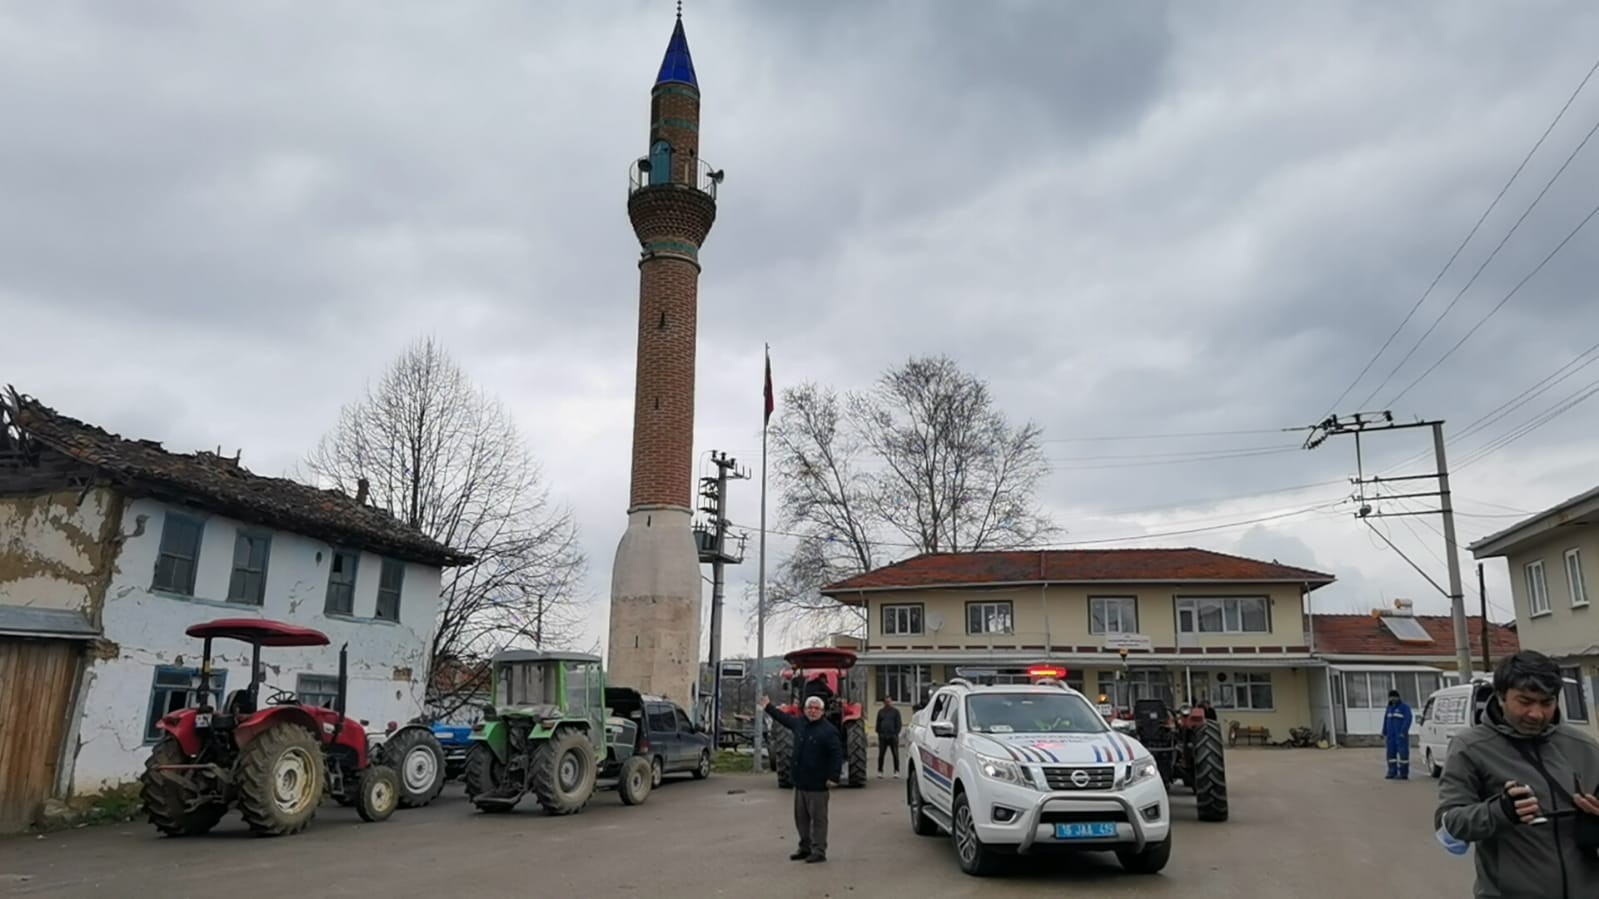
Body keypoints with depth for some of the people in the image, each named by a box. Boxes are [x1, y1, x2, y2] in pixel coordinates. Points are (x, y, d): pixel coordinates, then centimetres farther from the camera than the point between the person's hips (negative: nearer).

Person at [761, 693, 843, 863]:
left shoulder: (828, 730, -12)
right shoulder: (799, 724, 9)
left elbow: (837, 755, -15)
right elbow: (784, 718, 29)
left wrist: (833, 777, -20)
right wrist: (769, 707, 38)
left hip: (818, 785, -7)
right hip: (800, 782, 7)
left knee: (818, 818, -1)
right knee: (801, 817, 16)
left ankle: (819, 851, 6)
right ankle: (805, 847, 28)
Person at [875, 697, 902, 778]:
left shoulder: (895, 711, 7)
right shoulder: (881, 712, 13)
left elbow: (898, 724, 3)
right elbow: (878, 724, 14)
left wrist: (896, 733, -7)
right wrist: (879, 733, 3)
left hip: (893, 736, -2)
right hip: (883, 737, 2)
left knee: (895, 755, -1)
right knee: (881, 755, 2)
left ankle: (896, 771, 6)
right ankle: (879, 771, 10)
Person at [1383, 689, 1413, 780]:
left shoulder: (1404, 707, -3)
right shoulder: (1390, 708, 17)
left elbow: (1408, 719, -12)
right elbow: (1386, 720, 19)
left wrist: (1403, 732, -20)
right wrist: (1384, 732, 12)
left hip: (1401, 734, -7)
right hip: (1391, 735, 7)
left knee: (1403, 753, -7)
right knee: (1391, 753, 3)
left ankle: (1404, 774, -6)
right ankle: (1392, 773, 6)